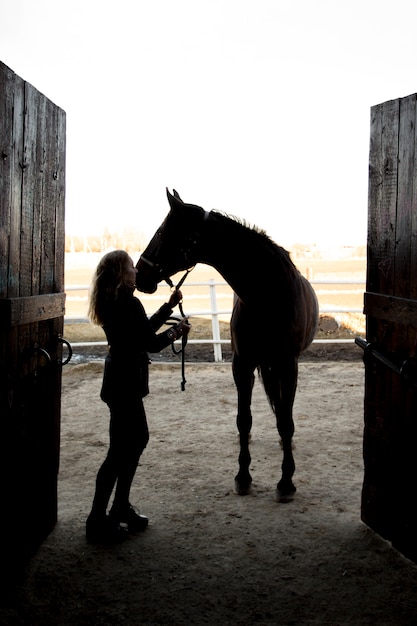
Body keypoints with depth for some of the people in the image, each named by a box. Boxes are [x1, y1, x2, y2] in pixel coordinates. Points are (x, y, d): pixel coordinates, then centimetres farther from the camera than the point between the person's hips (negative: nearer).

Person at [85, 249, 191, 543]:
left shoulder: (113, 303, 9)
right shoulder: (128, 303, -20)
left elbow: (144, 330, 19)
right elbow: (152, 343, -17)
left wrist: (170, 305, 20)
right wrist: (177, 331, 1)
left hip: (121, 379, 10)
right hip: (126, 382, -10)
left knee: (138, 438, 19)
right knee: (120, 449, -3)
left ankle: (121, 508, 27)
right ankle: (98, 520, 5)